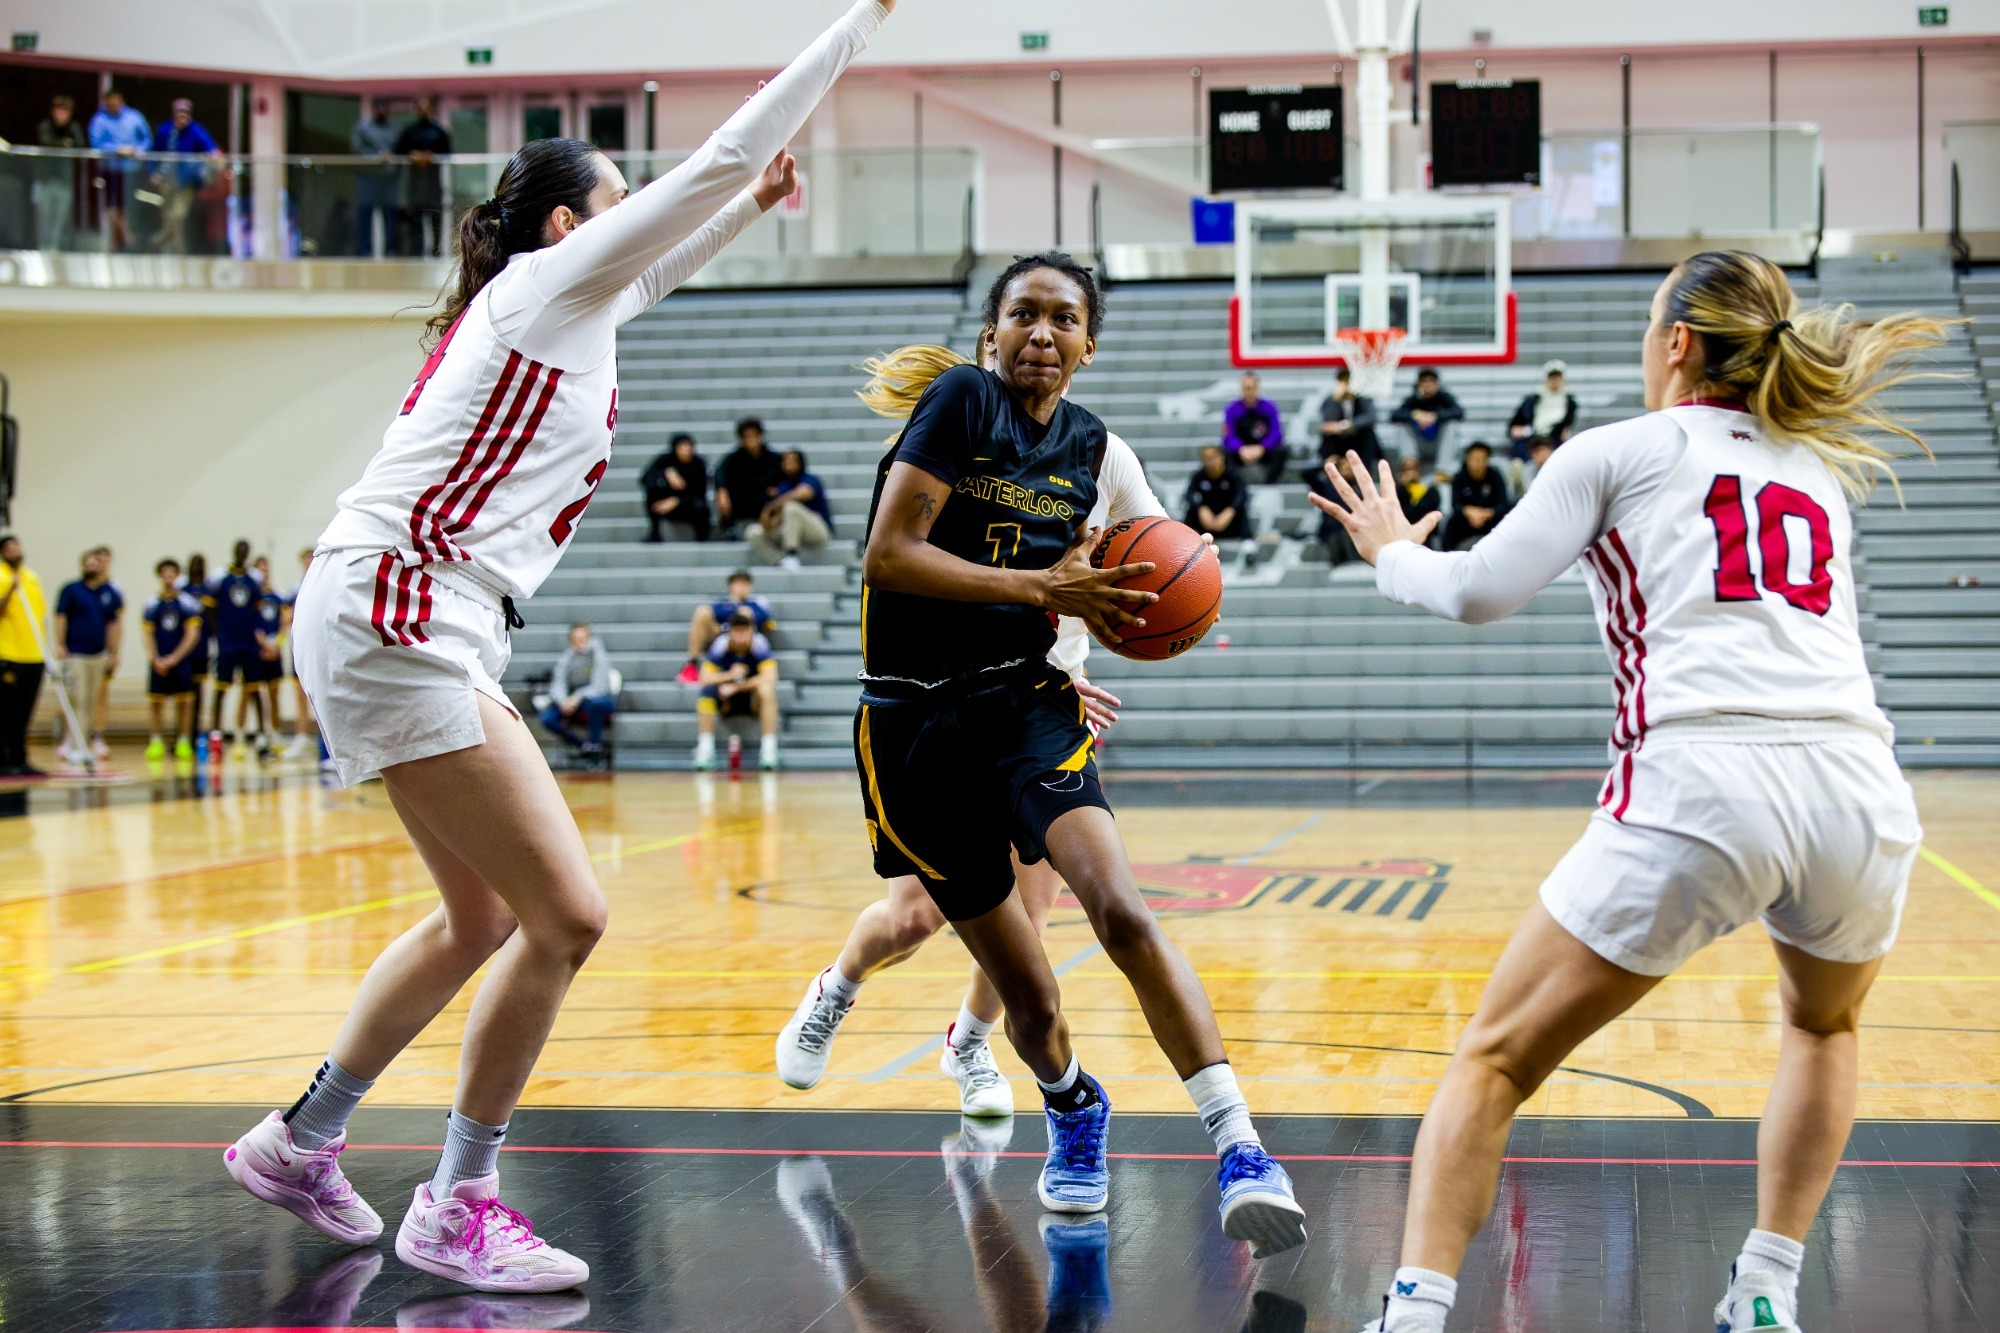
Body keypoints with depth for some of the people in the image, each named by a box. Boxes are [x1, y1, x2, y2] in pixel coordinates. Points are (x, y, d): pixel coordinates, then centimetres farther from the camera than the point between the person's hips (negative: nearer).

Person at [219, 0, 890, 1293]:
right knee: (567, 915, -11)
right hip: (393, 617, -11)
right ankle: (457, 1209, 1)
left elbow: (656, 271, 44)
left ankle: (300, 1142, 30)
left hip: (423, 631, 11)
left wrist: (751, 207, 35)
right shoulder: (551, 277, -3)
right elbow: (722, 158, -5)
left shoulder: (567, 303, 20)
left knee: (484, 918, 19)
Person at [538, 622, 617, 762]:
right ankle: (581, 745, -9)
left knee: (594, 701, -41)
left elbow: (599, 686, -22)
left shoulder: (599, 655, -14)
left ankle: (594, 743, -21)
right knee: (547, 717, -19)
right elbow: (557, 685, -7)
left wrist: (578, 697, -35)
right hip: (572, 700, 4)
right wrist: (563, 701, -29)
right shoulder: (566, 657, -3)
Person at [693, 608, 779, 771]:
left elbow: (769, 678, -28)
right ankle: (704, 749, -26)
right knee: (707, 691, -29)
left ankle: (768, 749, -30)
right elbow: (705, 677, -18)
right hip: (726, 702, 1)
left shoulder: (759, 645, -17)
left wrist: (736, 687, -30)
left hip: (753, 700, -1)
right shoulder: (721, 645, -14)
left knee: (766, 689, -33)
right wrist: (730, 675, -35)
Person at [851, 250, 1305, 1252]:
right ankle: (1071, 1110, 37)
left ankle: (1235, 1142, -28)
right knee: (1028, 994, 3)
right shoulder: (962, 399, -7)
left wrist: (1098, 596, 3)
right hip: (916, 717, -3)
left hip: (1025, 700, 3)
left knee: (1120, 909, -25)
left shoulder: (1085, 443, 10)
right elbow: (890, 553, -16)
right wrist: (1042, 588, -19)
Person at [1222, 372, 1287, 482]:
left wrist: (1261, 448, -32)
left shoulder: (1269, 407, -6)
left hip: (1264, 451, 0)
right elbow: (1229, 437, -13)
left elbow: (1276, 434, -13)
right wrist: (1241, 449, -35)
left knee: (1280, 452, -31)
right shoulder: (1232, 410, -6)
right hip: (1241, 451, 0)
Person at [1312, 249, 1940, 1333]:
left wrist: (1392, 554, 29)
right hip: (1859, 789, 4)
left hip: (1701, 788, -4)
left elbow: (1480, 590, 8)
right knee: (1823, 1023, 35)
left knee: (1495, 1060, 7)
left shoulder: (1622, 450, 13)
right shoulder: (1821, 468, 27)